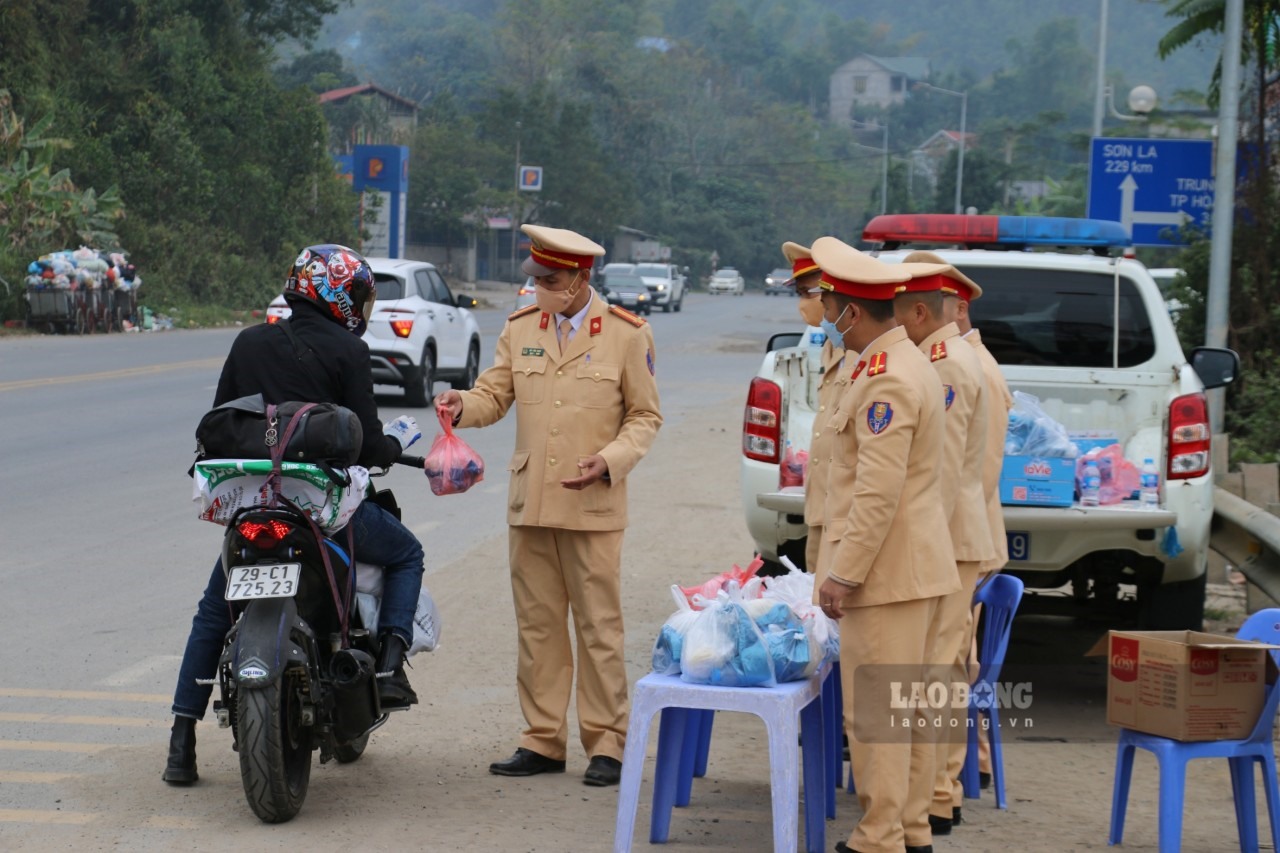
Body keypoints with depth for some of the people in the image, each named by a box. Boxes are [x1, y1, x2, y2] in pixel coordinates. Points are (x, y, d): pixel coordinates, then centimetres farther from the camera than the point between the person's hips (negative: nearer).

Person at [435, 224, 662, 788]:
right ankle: (543, 741, 15)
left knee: (599, 628, 0)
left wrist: (609, 460, -13)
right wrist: (463, 406, -13)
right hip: (529, 504, 4)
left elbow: (645, 416, 3)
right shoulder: (520, 329, 9)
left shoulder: (627, 335, -1)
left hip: (593, 507, -4)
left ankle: (605, 744, 6)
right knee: (537, 626, 8)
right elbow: (495, 395, 10)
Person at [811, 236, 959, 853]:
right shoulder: (908, 364, 15)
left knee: (874, 712, -6)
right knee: (903, 709, 14)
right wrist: (843, 564, 24)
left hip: (886, 570, -11)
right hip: (913, 568, 11)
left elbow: (878, 493, -23)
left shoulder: (887, 380, -19)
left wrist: (842, 575, -21)